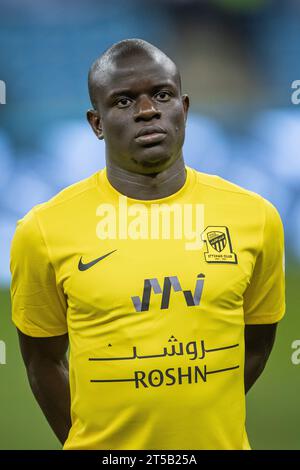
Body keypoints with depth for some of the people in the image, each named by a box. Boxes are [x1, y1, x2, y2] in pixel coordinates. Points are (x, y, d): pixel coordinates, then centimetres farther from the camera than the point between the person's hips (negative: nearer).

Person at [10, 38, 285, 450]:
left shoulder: (254, 217, -5)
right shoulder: (45, 230, -9)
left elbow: (255, 345, 6)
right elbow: (44, 358, 1)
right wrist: (88, 441, 2)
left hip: (219, 443, 2)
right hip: (101, 444, -2)